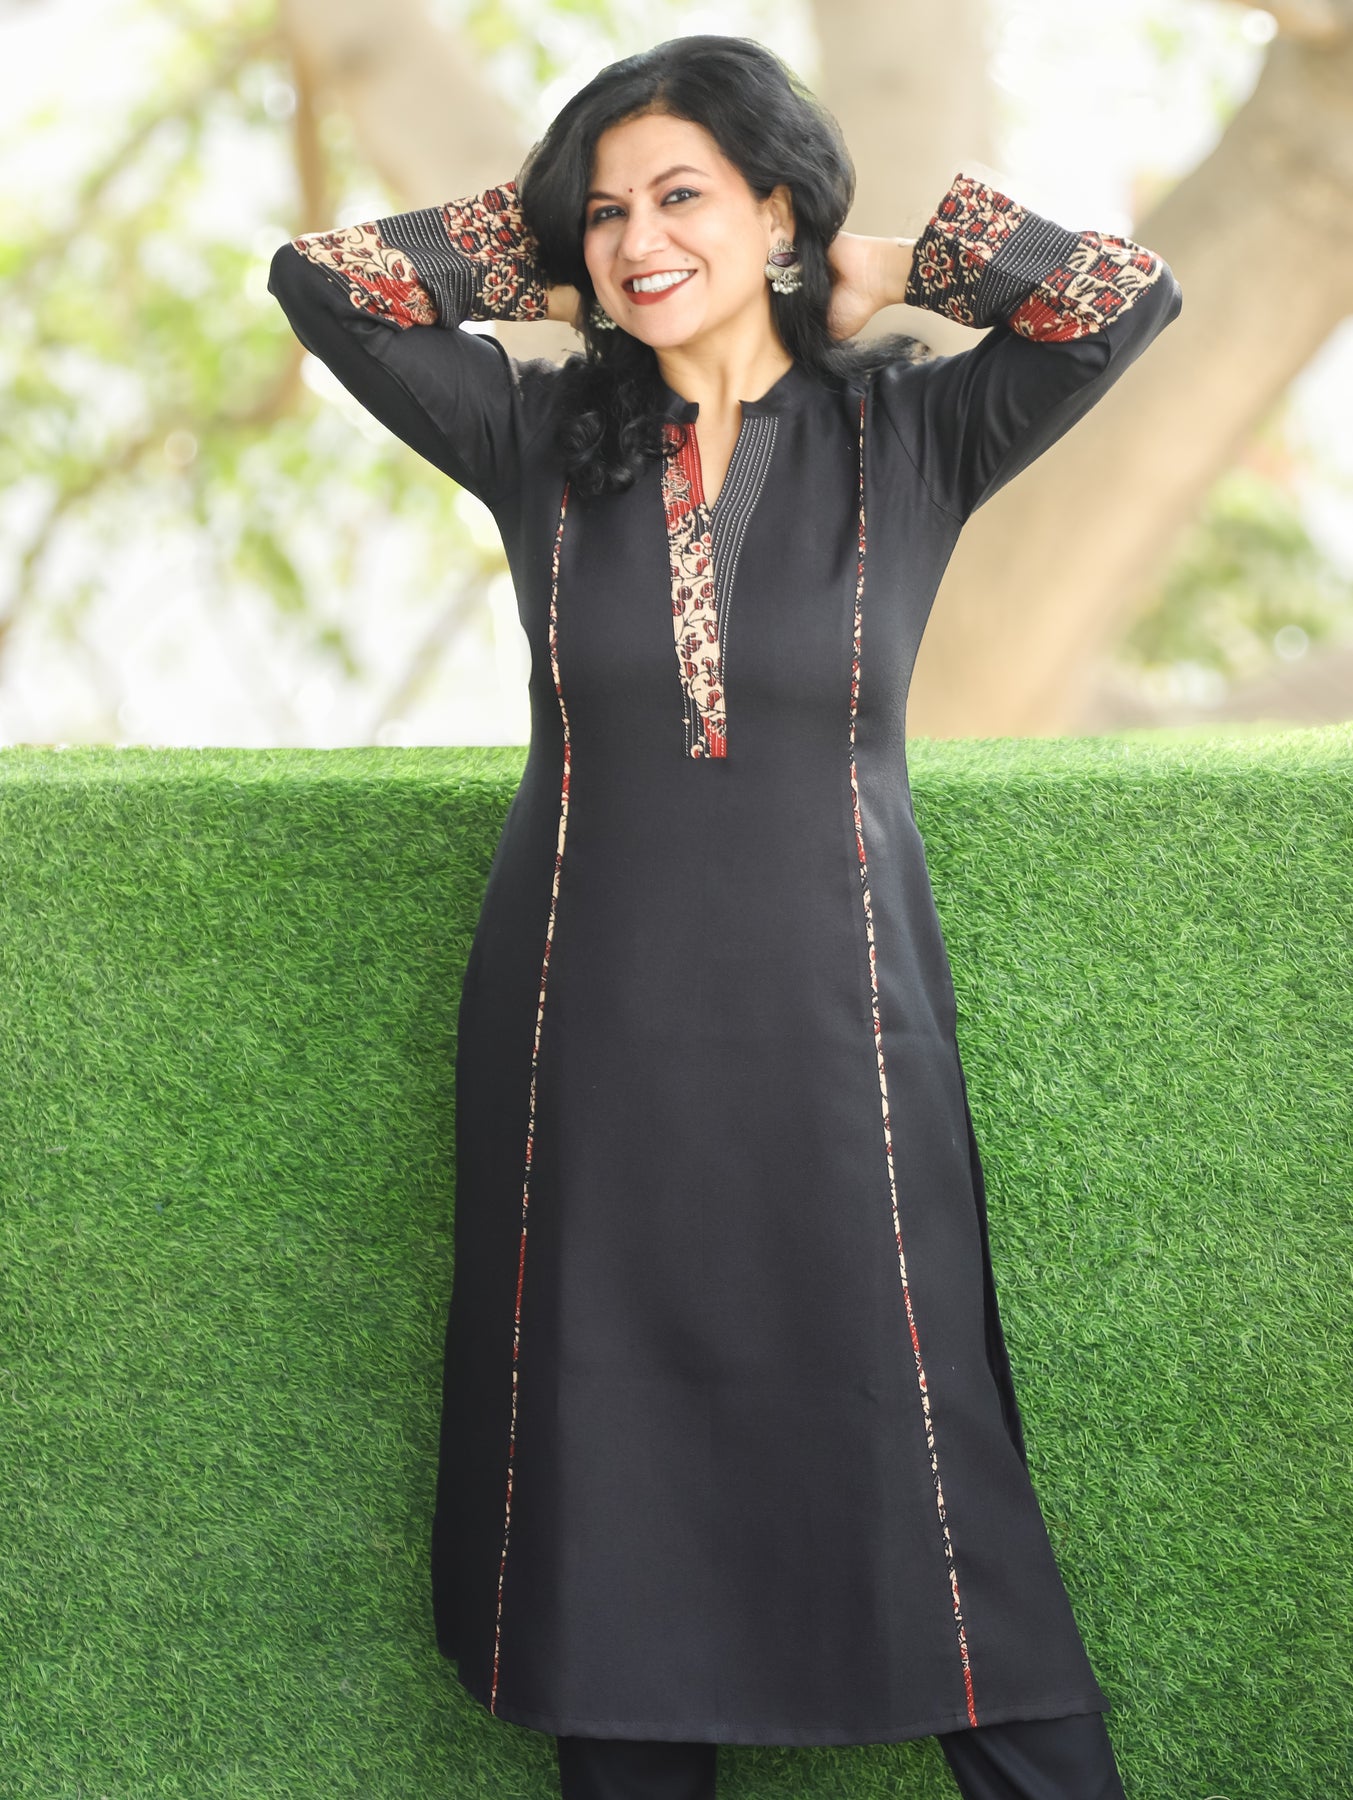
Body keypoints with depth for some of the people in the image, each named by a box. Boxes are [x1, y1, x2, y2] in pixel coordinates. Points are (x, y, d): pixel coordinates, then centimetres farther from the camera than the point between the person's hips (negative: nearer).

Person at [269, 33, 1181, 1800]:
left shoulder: (910, 439, 0)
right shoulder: (544, 437, 3)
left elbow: (1127, 294, -12)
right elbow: (319, 276, -1)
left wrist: (896, 264, 0)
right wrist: (539, 253, 4)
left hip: (827, 1029, -2)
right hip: (588, 1038, 2)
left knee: (906, 1449, 2)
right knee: (611, 1469, 8)